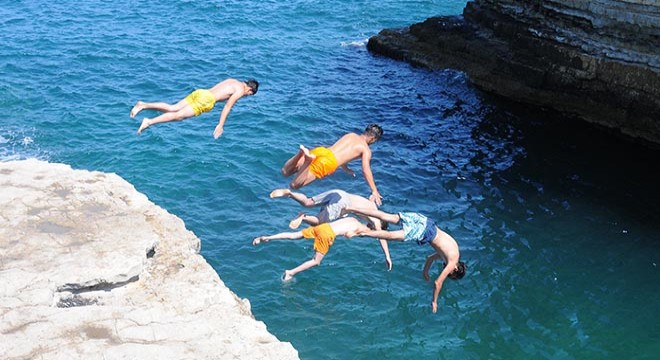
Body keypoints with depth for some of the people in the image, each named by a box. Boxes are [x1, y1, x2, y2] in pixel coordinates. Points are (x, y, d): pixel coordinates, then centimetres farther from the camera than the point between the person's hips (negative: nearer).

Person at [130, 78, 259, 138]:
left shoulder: (232, 81, 25)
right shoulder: (240, 91, 1)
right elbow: (227, 107, -6)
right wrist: (220, 126, -6)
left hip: (199, 92, 8)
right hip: (206, 100, -8)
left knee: (172, 108, 3)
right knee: (178, 115, -13)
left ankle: (143, 105, -8)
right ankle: (149, 122, -25)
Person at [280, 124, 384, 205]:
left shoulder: (350, 134, 29)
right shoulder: (366, 150, 9)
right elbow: (366, 170, -3)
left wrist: (346, 169, 59)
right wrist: (375, 191, -3)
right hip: (329, 162, -6)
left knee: (285, 172, 10)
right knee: (294, 185, -15)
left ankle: (302, 153, -15)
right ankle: (308, 160, -37)